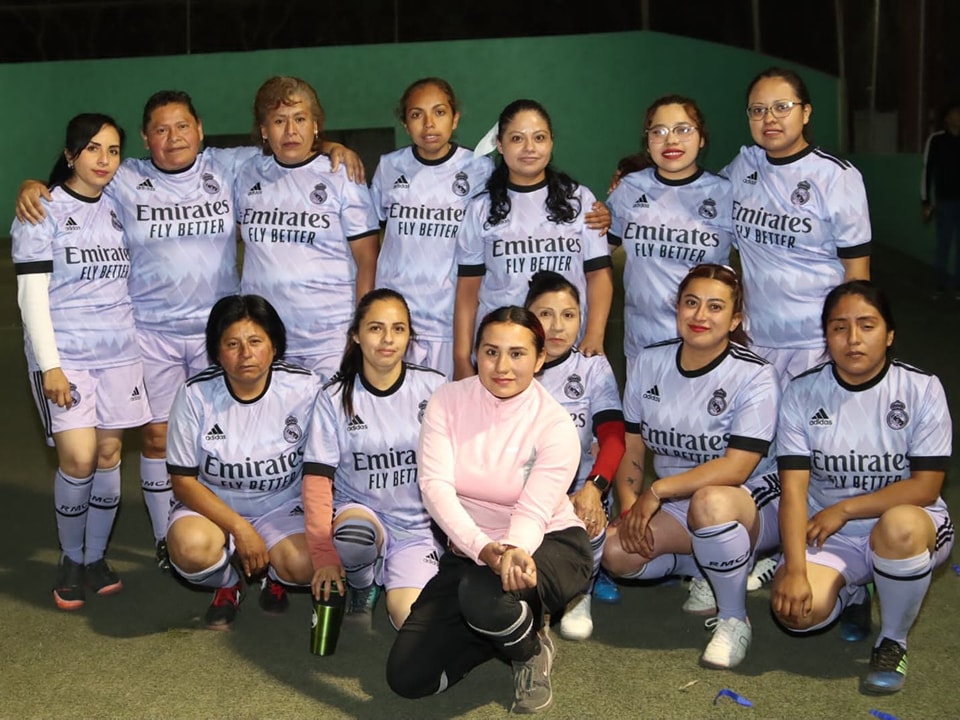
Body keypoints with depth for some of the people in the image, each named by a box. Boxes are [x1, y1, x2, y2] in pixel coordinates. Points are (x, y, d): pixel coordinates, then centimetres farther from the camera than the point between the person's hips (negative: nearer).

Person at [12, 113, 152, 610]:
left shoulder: (119, 207, 9)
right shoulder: (43, 210, -4)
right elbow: (31, 294, -8)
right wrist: (49, 364, -14)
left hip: (119, 351, 4)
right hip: (65, 354, -4)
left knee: (109, 454, 4)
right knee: (79, 458, -11)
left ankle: (96, 558, 17)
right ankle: (70, 558, 10)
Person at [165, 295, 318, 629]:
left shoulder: (305, 388, -12)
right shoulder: (195, 394, -12)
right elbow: (183, 482, -9)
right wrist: (240, 529, -20)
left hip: (282, 508, 0)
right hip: (211, 505, 0)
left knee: (302, 564, -30)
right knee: (192, 549, -33)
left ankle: (271, 574, 10)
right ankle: (227, 583, 5)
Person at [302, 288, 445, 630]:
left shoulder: (434, 388, -4)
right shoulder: (335, 396, -4)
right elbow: (317, 479, -8)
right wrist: (324, 555, -16)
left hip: (418, 525, 0)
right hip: (359, 511, 0)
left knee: (410, 617, -24)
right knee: (354, 533, -37)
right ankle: (362, 585, -1)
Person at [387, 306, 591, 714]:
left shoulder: (555, 425, -17)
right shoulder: (448, 400, -10)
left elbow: (533, 513, -25)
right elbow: (435, 485, -21)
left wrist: (515, 552, -50)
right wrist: (484, 548, -38)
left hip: (549, 545, -3)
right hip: (469, 550, 4)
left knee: (484, 594, -40)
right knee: (406, 677, -8)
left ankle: (532, 649, -2)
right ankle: (507, 627, 18)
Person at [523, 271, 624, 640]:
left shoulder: (593, 368, 4)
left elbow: (613, 436, -7)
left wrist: (593, 488, -27)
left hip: (577, 489, 0)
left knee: (587, 527, -34)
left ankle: (579, 596, 2)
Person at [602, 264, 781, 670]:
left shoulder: (754, 376, -15)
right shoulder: (650, 363, -1)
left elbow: (736, 468, -22)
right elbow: (632, 448, 2)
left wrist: (658, 490, -25)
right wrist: (630, 507, -13)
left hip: (750, 503, -4)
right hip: (673, 506, 5)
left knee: (709, 501, -39)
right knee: (616, 551, -22)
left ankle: (734, 620, -15)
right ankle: (704, 570, 7)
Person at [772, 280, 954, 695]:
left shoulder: (922, 390, -9)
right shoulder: (802, 394, -6)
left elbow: (925, 488, -12)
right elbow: (793, 489, -12)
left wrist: (844, 509, -18)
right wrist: (794, 570, -25)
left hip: (910, 524, -1)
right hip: (829, 534, 2)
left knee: (898, 527, -39)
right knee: (796, 610, -27)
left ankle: (893, 643, -8)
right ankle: (852, 595, 13)